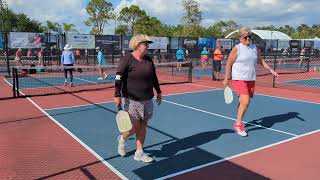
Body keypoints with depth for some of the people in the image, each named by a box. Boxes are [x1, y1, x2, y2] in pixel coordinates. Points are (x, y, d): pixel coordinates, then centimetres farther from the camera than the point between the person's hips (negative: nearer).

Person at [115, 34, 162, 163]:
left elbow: (154, 77, 18)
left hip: (147, 100, 6)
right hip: (132, 100, -6)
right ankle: (122, 139, 31)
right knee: (135, 127, -1)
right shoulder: (127, 60, -10)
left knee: (143, 126, 9)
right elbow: (118, 79, -14)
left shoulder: (149, 60, 8)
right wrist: (117, 95, -19)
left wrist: (158, 92, 20)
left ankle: (139, 153, 21)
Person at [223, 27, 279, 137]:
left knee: (244, 102, 10)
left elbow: (260, 61, 21)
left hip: (251, 79, 6)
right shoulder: (236, 49, -7)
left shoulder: (254, 48, 10)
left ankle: (239, 122, 30)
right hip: (239, 79, -6)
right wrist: (226, 79, -5)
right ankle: (238, 124, 2)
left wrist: (270, 70, 13)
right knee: (245, 101, -15)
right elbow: (229, 64, -4)